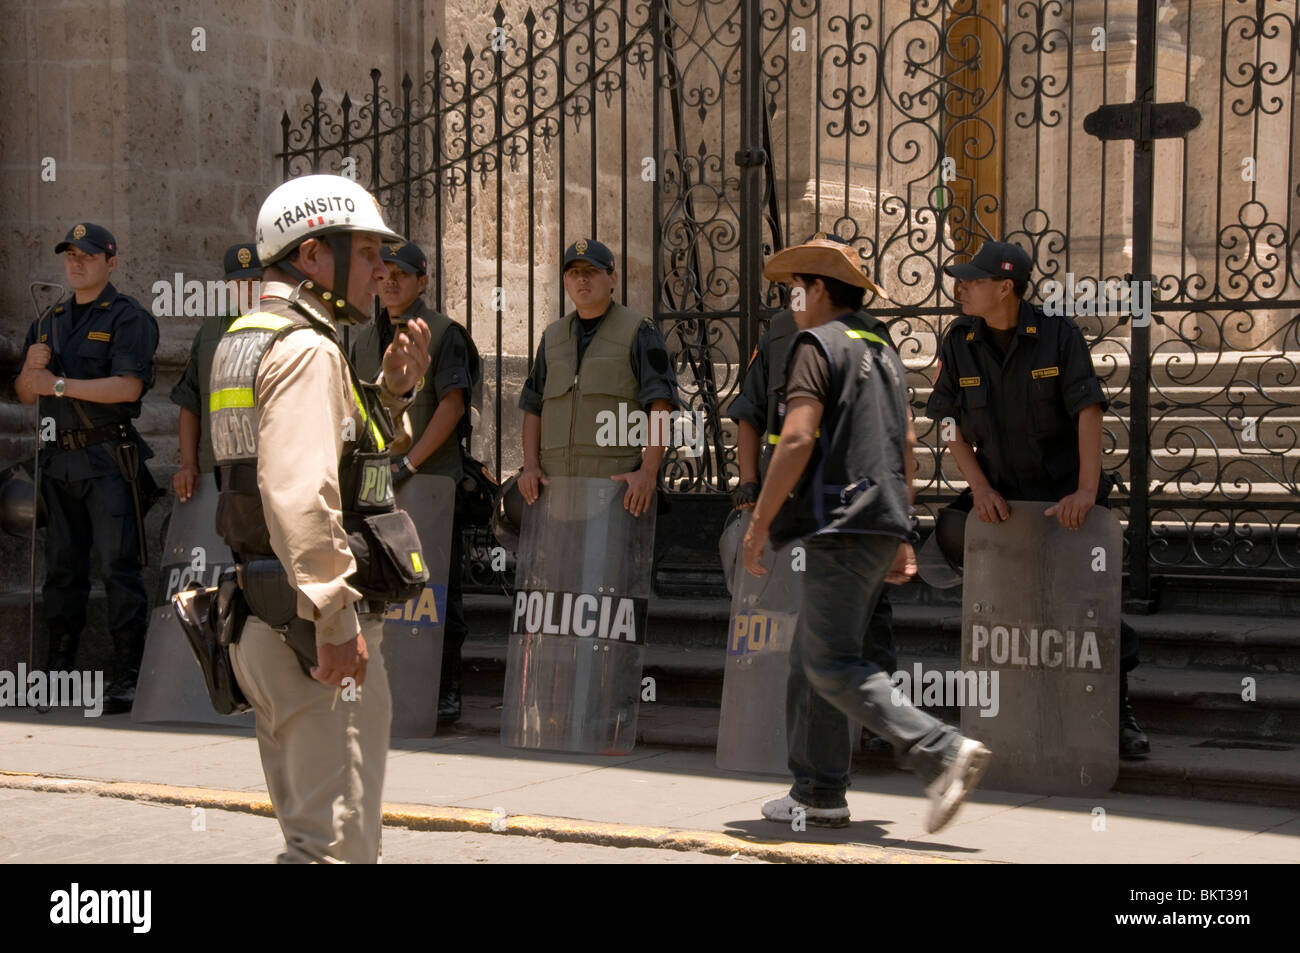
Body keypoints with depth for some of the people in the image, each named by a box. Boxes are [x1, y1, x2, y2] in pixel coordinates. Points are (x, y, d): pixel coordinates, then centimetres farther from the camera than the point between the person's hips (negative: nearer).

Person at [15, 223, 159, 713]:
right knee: (62, 567, 8)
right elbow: (25, 394, 20)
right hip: (59, 459, 7)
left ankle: (127, 675, -8)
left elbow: (128, 386, -16)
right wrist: (32, 367, -3)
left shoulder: (128, 317, -2)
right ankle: (58, 670, 13)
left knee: (118, 565, -9)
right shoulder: (49, 321, 19)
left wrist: (58, 383, -12)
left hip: (109, 457, -7)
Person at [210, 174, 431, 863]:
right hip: (313, 627, -10)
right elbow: (300, 493, -27)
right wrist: (334, 618, -25)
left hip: (260, 622, 10)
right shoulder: (306, 349, -15)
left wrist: (390, 393, 12)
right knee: (338, 841, -7)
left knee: (308, 832, 18)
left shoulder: (243, 342, 17)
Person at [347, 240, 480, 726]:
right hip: (374, 483, 5)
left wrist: (408, 463, -16)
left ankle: (445, 690, 4)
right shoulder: (361, 338, 15)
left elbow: (452, 404, -11)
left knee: (438, 587, -2)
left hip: (433, 480, -5)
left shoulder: (444, 333, -2)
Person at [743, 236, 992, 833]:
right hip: (882, 526, 9)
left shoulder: (816, 344, -6)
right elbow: (905, 446, 22)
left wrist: (759, 523, -11)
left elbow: (797, 439, -17)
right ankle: (817, 795, 14)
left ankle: (943, 751, -24)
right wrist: (902, 536, 24)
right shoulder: (882, 352, 22)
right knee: (809, 658, 14)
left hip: (842, 527, -9)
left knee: (833, 665, -12)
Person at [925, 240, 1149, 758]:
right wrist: (980, 487, -13)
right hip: (1001, 495, 2)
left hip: (1064, 493, -2)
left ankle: (1119, 715, 12)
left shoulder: (1058, 333, -11)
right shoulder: (958, 343, -2)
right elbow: (948, 422, 0)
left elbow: (1088, 411, -17)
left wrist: (1086, 489, -27)